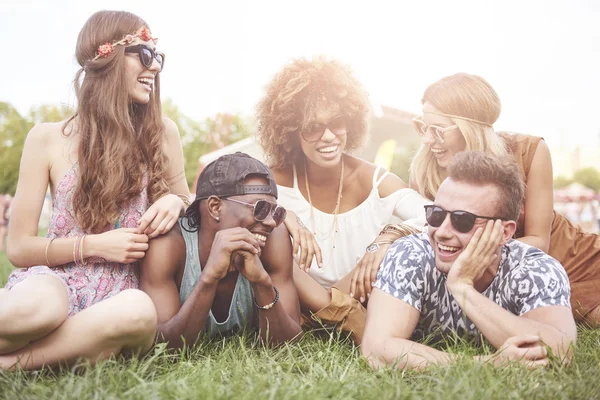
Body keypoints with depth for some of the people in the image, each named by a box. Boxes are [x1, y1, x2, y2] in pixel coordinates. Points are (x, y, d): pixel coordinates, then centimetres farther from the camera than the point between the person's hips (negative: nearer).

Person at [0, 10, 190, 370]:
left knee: (139, 310, -37)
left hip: (117, 295, 2)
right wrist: (94, 245, -13)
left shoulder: (162, 133, 6)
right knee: (37, 305, -41)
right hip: (54, 279, -2)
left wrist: (175, 201, -5)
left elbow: (184, 202, 19)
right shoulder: (48, 139, 2)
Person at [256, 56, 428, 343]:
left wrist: (388, 239, -37)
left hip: (363, 305, -1)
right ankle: (347, 317, -25)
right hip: (298, 307, 2)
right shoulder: (280, 179, -5)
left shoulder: (376, 183, -7)